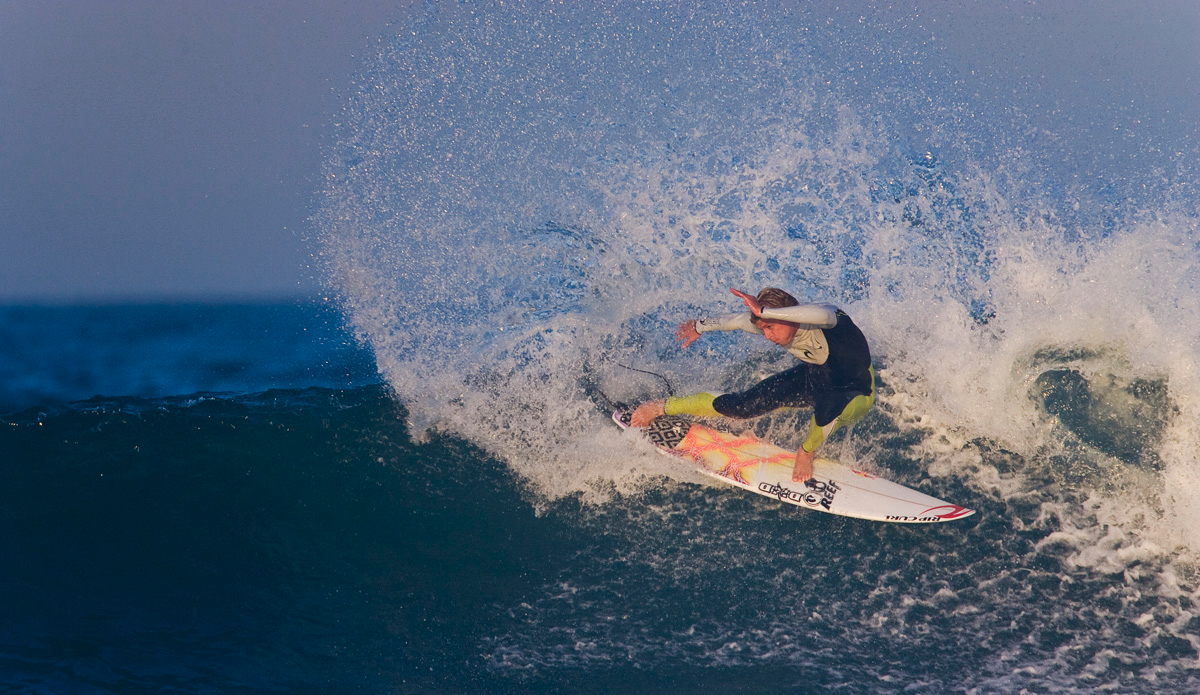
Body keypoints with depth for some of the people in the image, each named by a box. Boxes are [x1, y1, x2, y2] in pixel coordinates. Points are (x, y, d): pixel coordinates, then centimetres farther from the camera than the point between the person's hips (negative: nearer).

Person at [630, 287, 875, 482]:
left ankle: (807, 452, -13)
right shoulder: (774, 323, -17)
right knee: (745, 405, -8)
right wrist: (701, 326, 18)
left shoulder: (822, 318, -35)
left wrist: (763, 311, -61)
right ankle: (663, 407, 7)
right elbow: (739, 320, 4)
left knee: (828, 402, -44)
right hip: (814, 378, 6)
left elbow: (823, 314, -62)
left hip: (857, 394, -5)